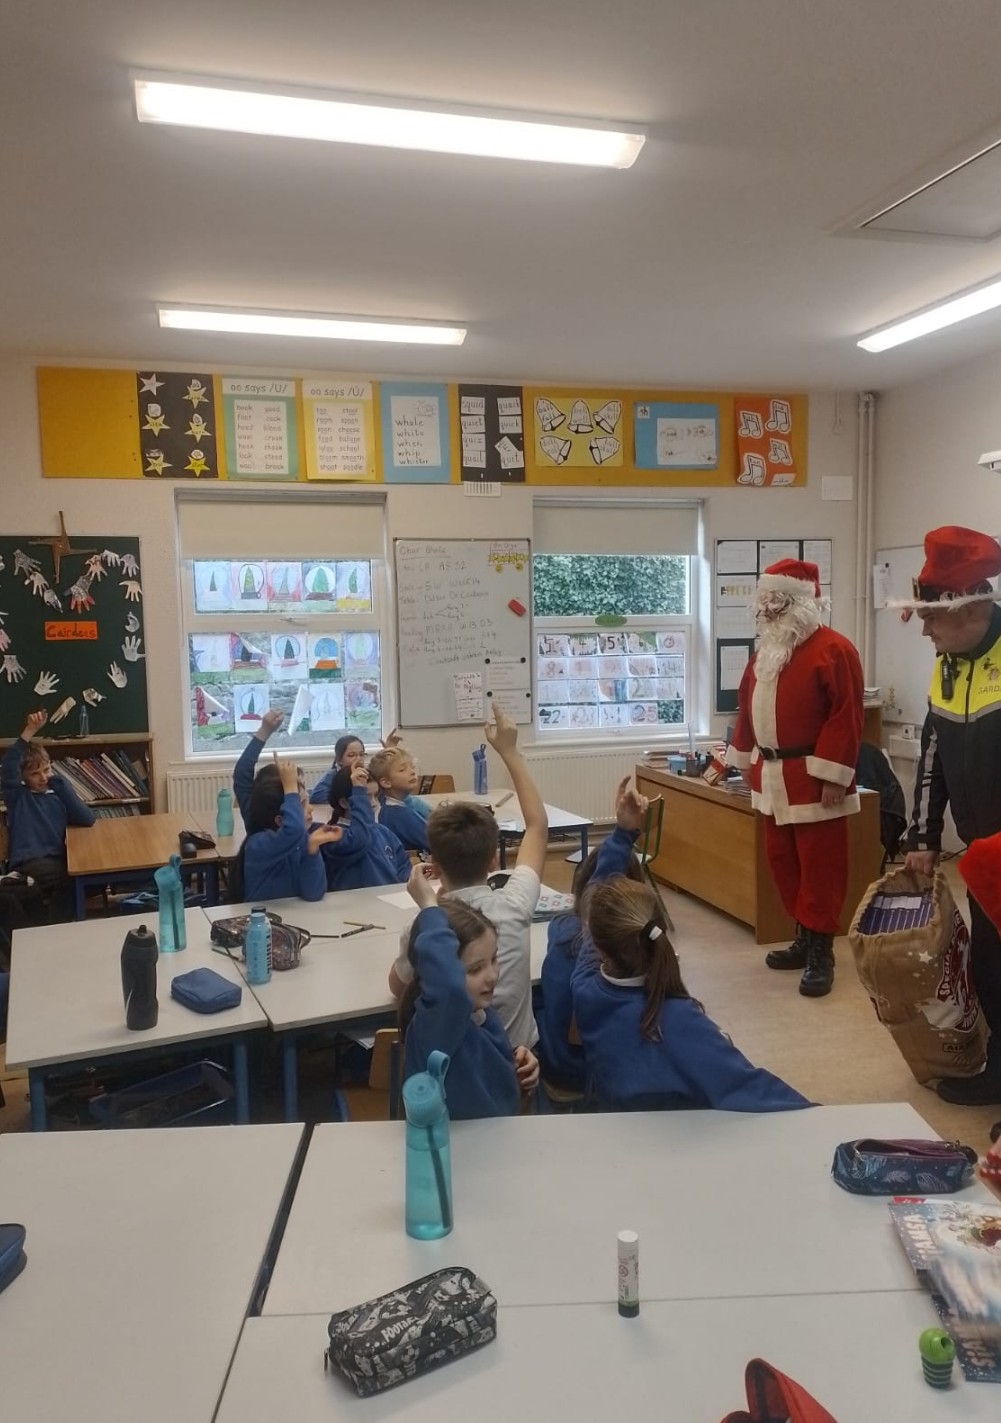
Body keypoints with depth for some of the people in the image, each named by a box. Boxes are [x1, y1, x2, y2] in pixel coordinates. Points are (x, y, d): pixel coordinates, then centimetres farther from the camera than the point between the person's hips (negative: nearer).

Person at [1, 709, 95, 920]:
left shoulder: (57, 795, 17)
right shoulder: (17, 795, 8)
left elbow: (87, 820, 1)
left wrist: (59, 782, 0)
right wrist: (29, 731, -21)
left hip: (57, 861, 4)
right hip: (28, 864, -4)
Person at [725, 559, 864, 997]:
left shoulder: (834, 649, -11)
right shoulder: (764, 653, 14)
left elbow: (846, 717, -16)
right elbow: (747, 709, 19)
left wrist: (834, 776, -19)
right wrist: (746, 761, 17)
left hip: (813, 778, -8)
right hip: (773, 778, 8)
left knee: (819, 866, -1)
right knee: (782, 861, 14)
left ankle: (820, 951, 8)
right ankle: (804, 938, 27)